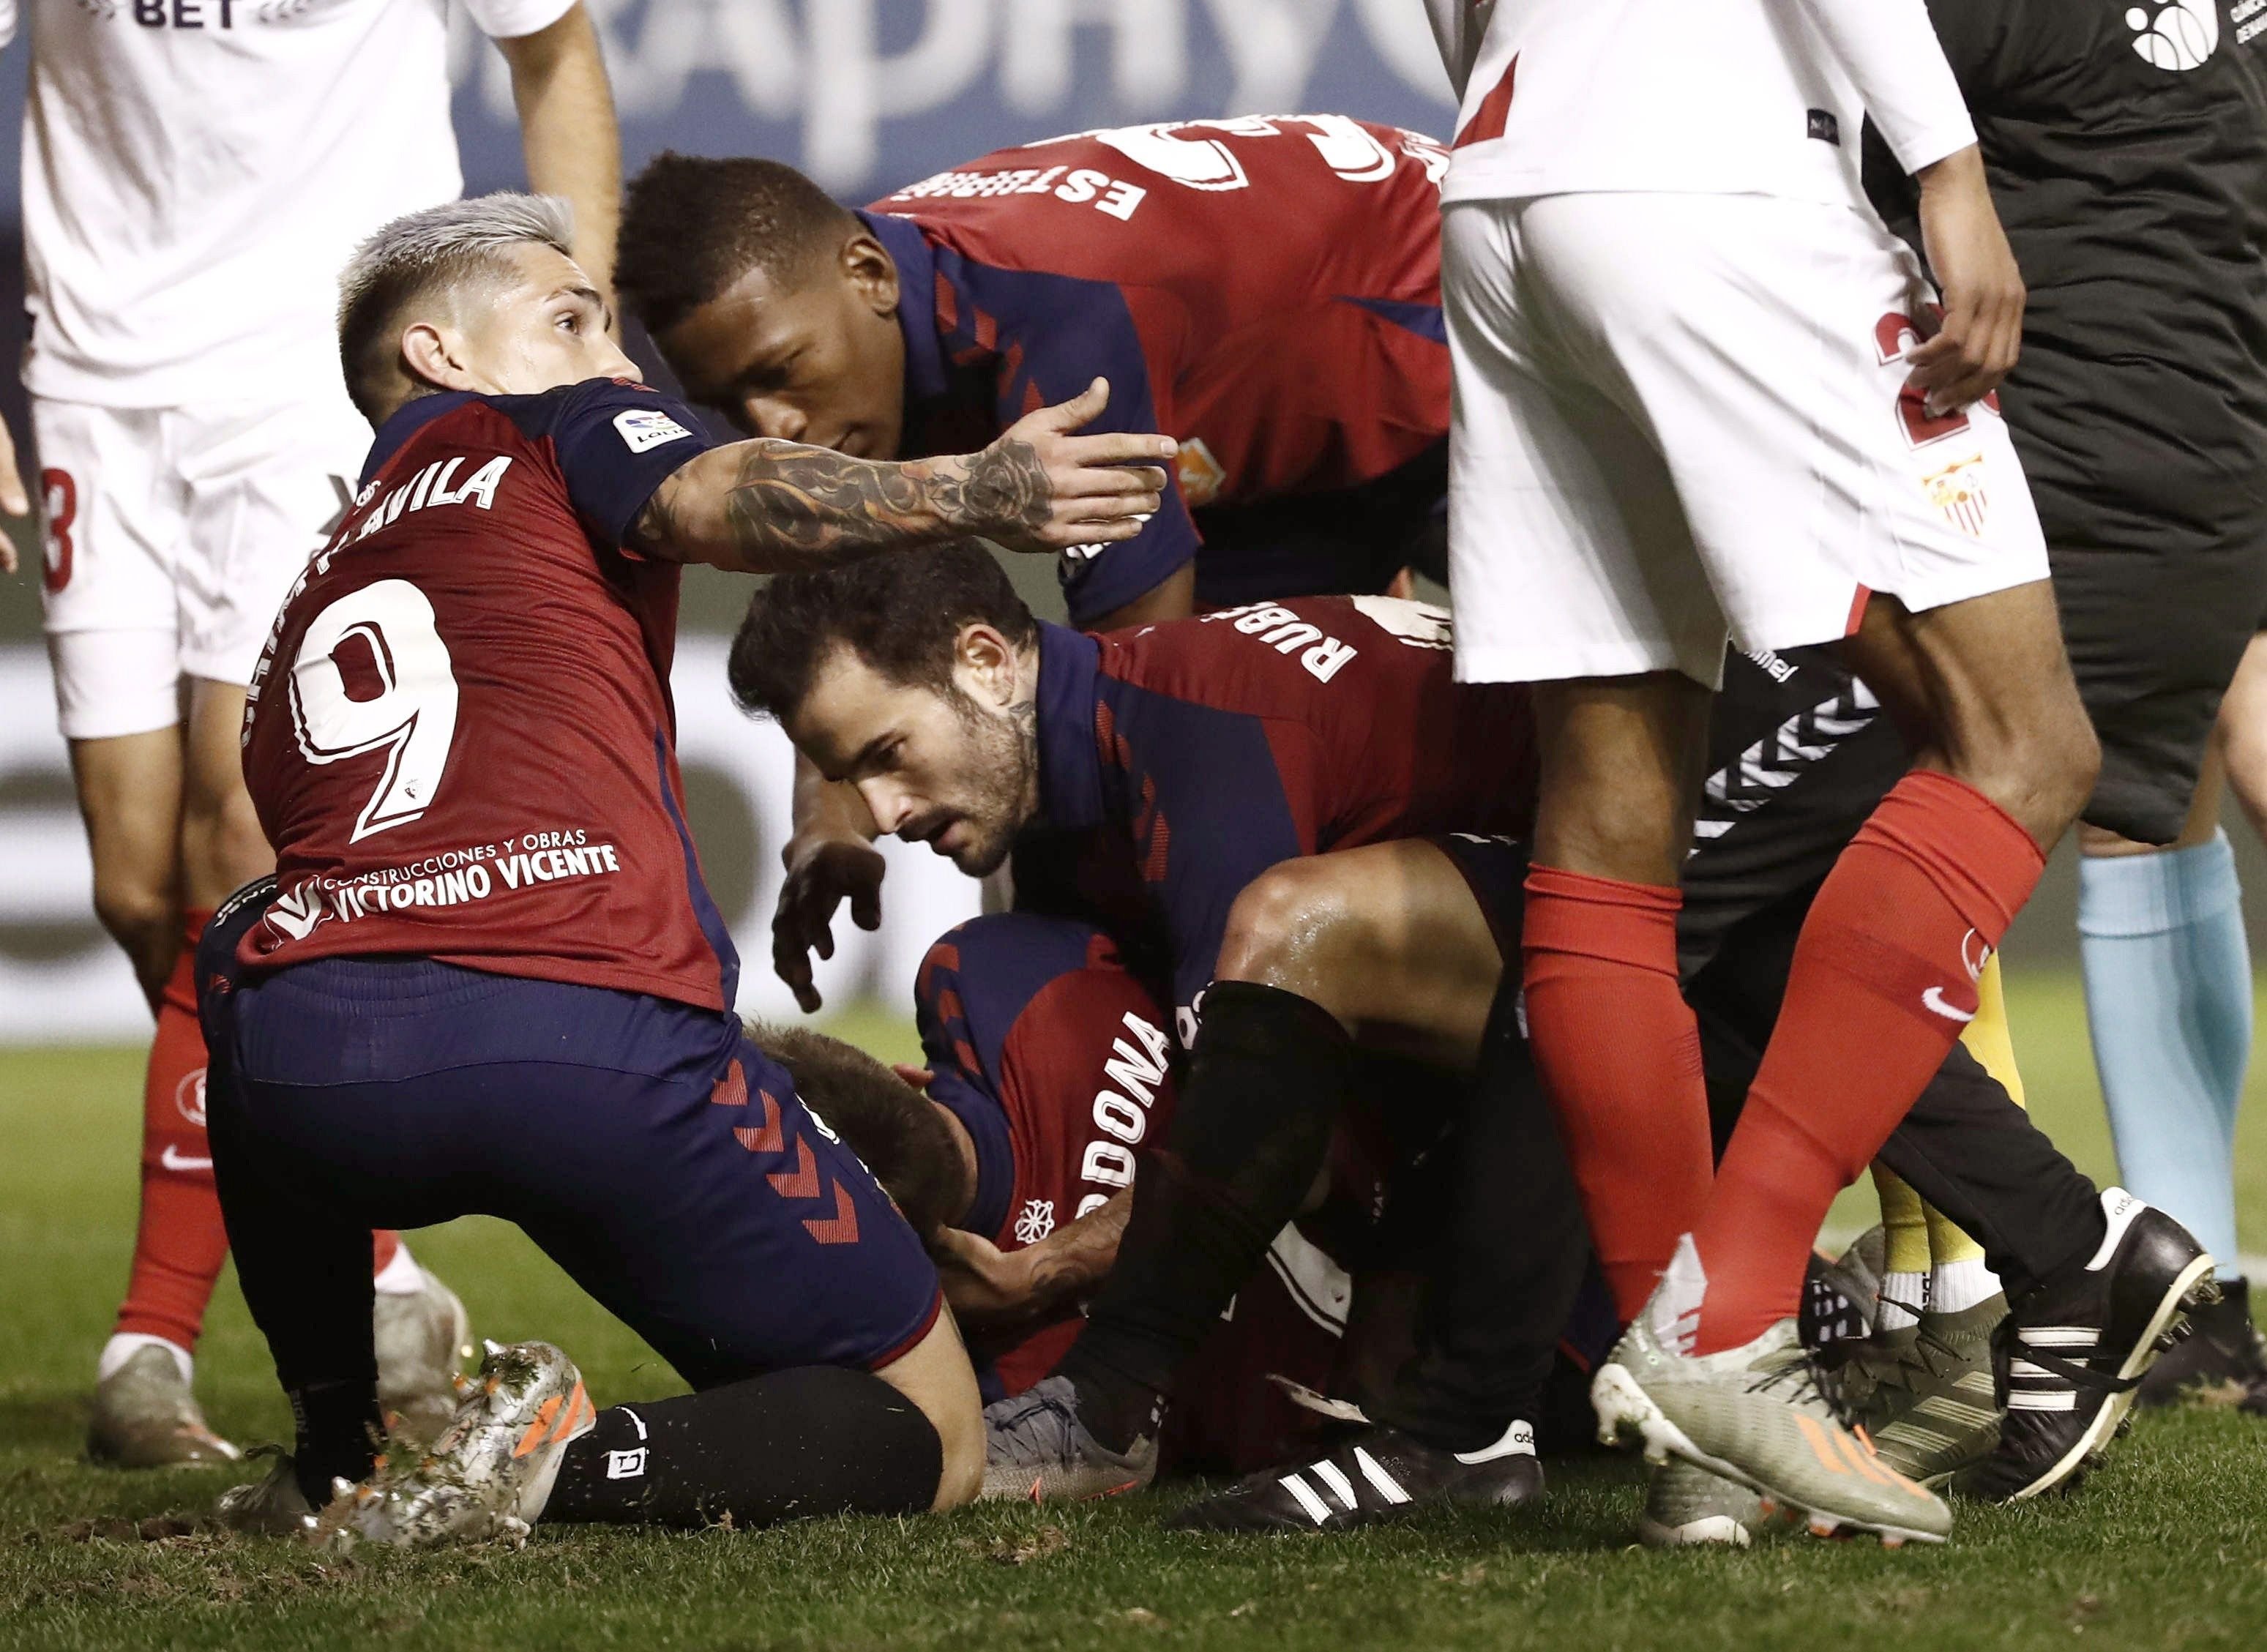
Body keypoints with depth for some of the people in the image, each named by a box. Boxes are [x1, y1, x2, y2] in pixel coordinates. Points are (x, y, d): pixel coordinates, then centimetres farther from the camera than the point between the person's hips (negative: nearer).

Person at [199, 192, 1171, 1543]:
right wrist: (972, 494, -14)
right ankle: (578, 1459, -15)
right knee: (929, 1439, 12)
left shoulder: (306, 616, 35)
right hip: (595, 1043, -4)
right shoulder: (554, 431, 21)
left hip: (314, 1069, 5)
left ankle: (338, 1446, 32)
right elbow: (708, 498, -3)